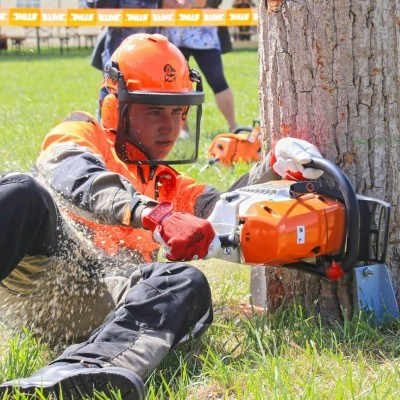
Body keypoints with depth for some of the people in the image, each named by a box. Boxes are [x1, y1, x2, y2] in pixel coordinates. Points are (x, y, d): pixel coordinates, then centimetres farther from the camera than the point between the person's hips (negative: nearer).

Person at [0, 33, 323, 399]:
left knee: (185, 283, -27)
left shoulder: (169, 186, 38)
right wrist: (155, 216, -23)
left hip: (95, 308, 3)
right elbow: (79, 181, -5)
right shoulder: (83, 132, 20)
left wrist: (274, 169, 1)